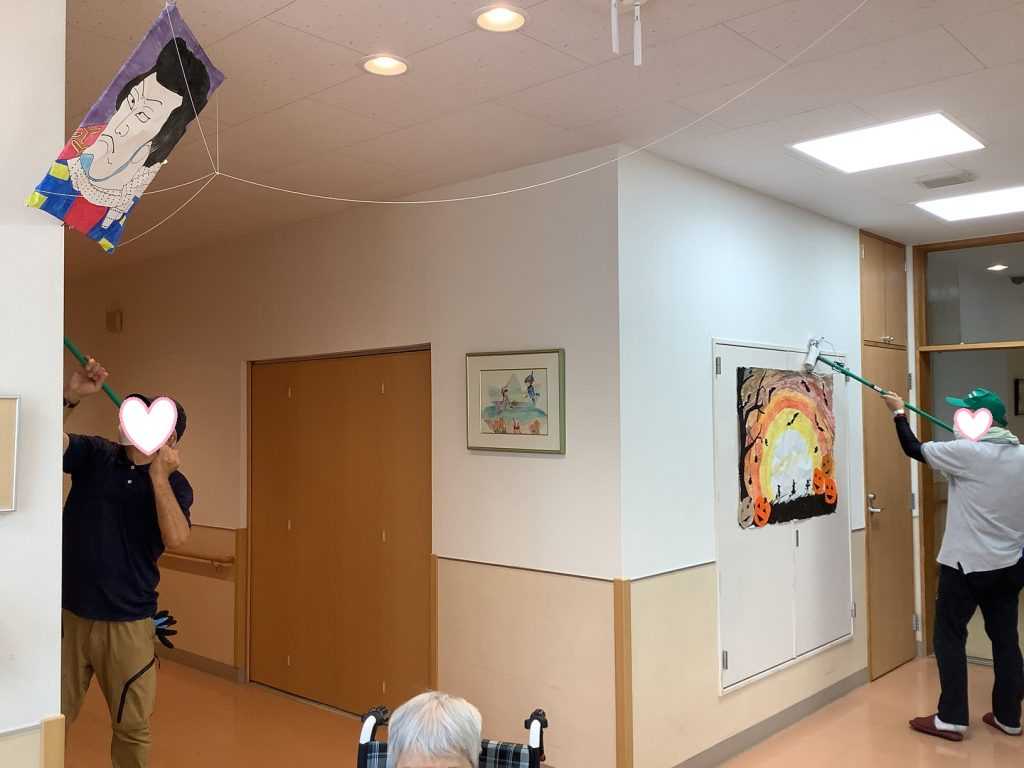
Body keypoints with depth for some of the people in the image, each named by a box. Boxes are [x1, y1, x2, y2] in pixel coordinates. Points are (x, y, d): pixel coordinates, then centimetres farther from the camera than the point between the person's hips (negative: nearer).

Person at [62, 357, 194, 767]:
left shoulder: (174, 485, -5)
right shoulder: (95, 454, -2)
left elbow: (175, 538, -21)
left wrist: (158, 475, -22)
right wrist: (71, 394, -29)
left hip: (127, 623, -1)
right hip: (69, 614, 1)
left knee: (132, 726, 12)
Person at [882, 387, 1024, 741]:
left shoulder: (967, 452, -17)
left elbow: (914, 449, -7)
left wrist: (899, 413, 7)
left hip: (966, 564, -7)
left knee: (950, 637, 3)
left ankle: (952, 719, 7)